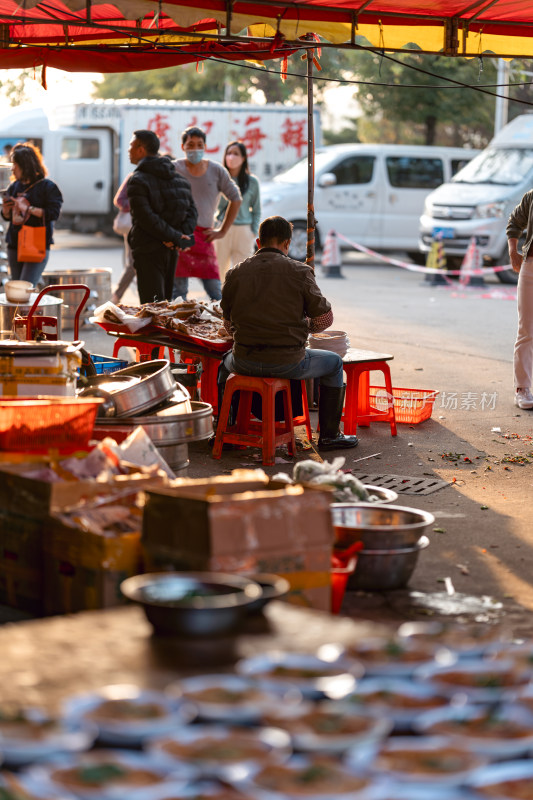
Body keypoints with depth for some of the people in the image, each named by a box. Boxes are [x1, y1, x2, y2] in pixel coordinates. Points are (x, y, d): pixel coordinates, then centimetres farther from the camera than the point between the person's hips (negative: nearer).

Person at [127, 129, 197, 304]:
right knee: (166, 301, 16)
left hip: (148, 251, -7)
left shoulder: (137, 180, -11)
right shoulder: (178, 178, 13)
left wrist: (175, 237, -16)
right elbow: (192, 211, 9)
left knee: (152, 304, -9)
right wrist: (181, 237, -5)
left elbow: (146, 217, -20)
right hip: (171, 250, 7)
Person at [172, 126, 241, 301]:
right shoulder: (174, 169, 2)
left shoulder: (217, 171, 9)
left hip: (204, 237, 2)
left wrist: (222, 231, 12)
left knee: (215, 291, -4)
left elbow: (236, 199, 19)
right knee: (178, 289, -4)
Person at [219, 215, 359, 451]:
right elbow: (324, 319, -2)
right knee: (334, 363, 24)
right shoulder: (300, 272, -7)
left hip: (245, 362, 3)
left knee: (225, 363, 38)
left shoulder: (235, 274, 1)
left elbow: (229, 325, 10)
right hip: (287, 362, -3)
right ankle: (329, 435, 26)